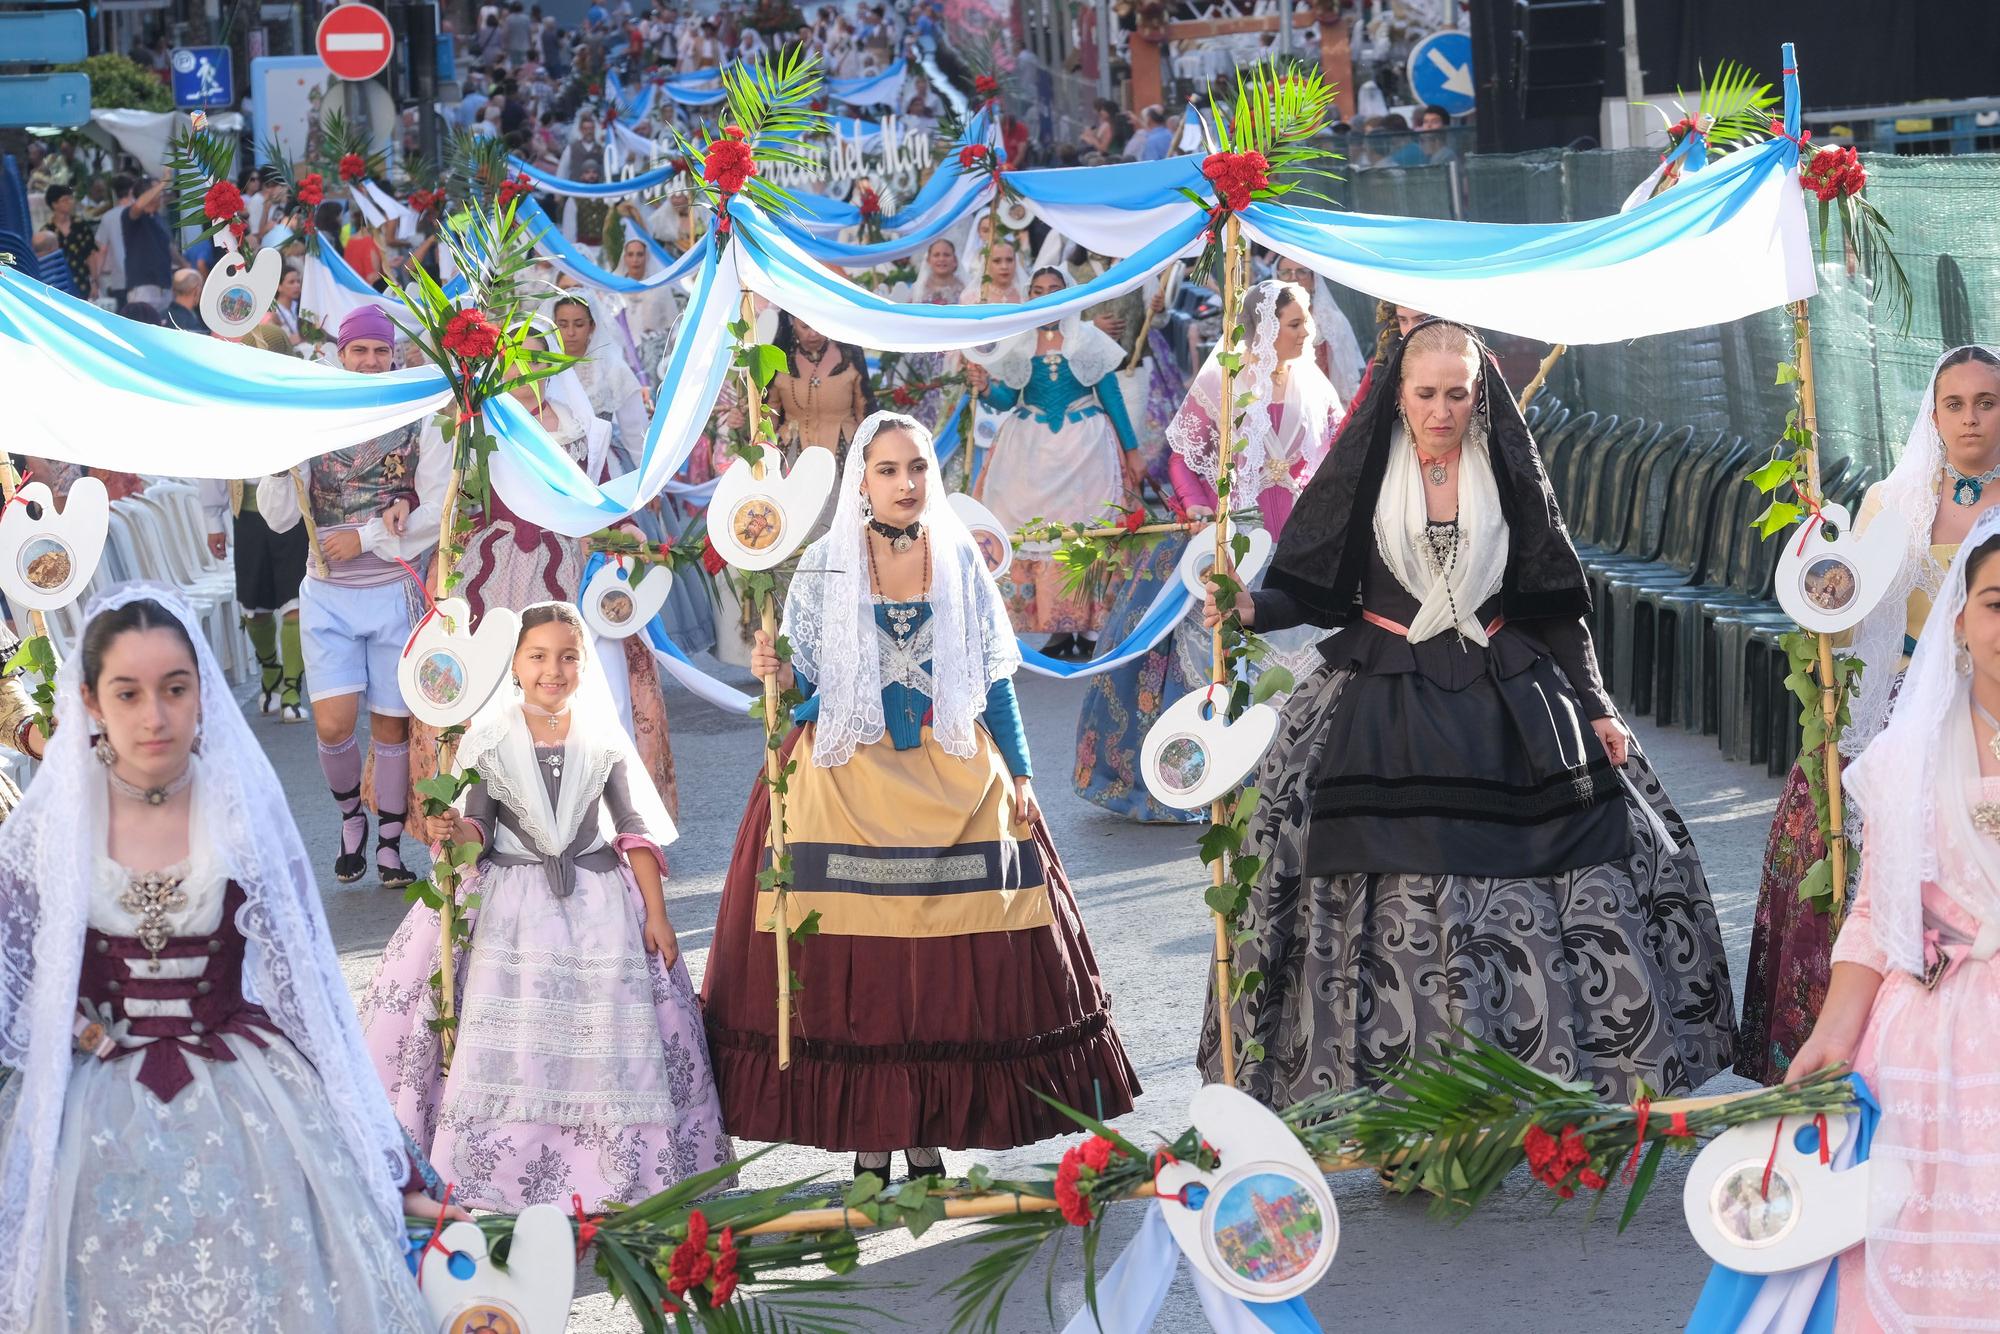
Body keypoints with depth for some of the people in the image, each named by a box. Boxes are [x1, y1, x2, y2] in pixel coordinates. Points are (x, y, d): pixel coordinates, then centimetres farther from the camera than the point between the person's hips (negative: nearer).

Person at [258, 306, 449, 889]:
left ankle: (389, 842, 18)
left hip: (394, 593, 0)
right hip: (328, 595, 1)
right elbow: (280, 518, 1)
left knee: (391, 723, 4)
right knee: (333, 724, -10)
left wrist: (366, 537, -12)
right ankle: (351, 817, 17)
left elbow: (440, 511, -6)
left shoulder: (417, 427, 2)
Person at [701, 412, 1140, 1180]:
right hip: (847, 780, -2)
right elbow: (803, 679, 3)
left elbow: (995, 679, 10)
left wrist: (1019, 774, 6)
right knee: (855, 967, -4)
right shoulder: (825, 567, 2)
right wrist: (776, 674, -19)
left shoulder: (961, 562, 7)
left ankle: (927, 1135, 7)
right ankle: (868, 1140, 3)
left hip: (954, 786, 2)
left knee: (951, 964, -2)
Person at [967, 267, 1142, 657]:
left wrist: (1131, 450, 5)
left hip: (1084, 446, -2)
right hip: (1032, 450, 2)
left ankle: (1086, 631, -4)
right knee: (1038, 532, -4)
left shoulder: (1088, 339, 4)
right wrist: (985, 389, -17)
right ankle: (1059, 629, 0)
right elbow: (1007, 401, 5)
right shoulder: (1016, 344, 8)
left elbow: (1112, 397, 6)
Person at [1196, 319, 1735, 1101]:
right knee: (1400, 900, -7)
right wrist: (1252, 611, -17)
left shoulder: (1509, 476, 4)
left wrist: (1595, 709, 2)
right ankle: (1391, 1082, 0)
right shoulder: (1364, 473, 2)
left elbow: (1557, 604, 7)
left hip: (1505, 703, 1)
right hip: (1387, 708, -1)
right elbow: (1316, 590, 3)